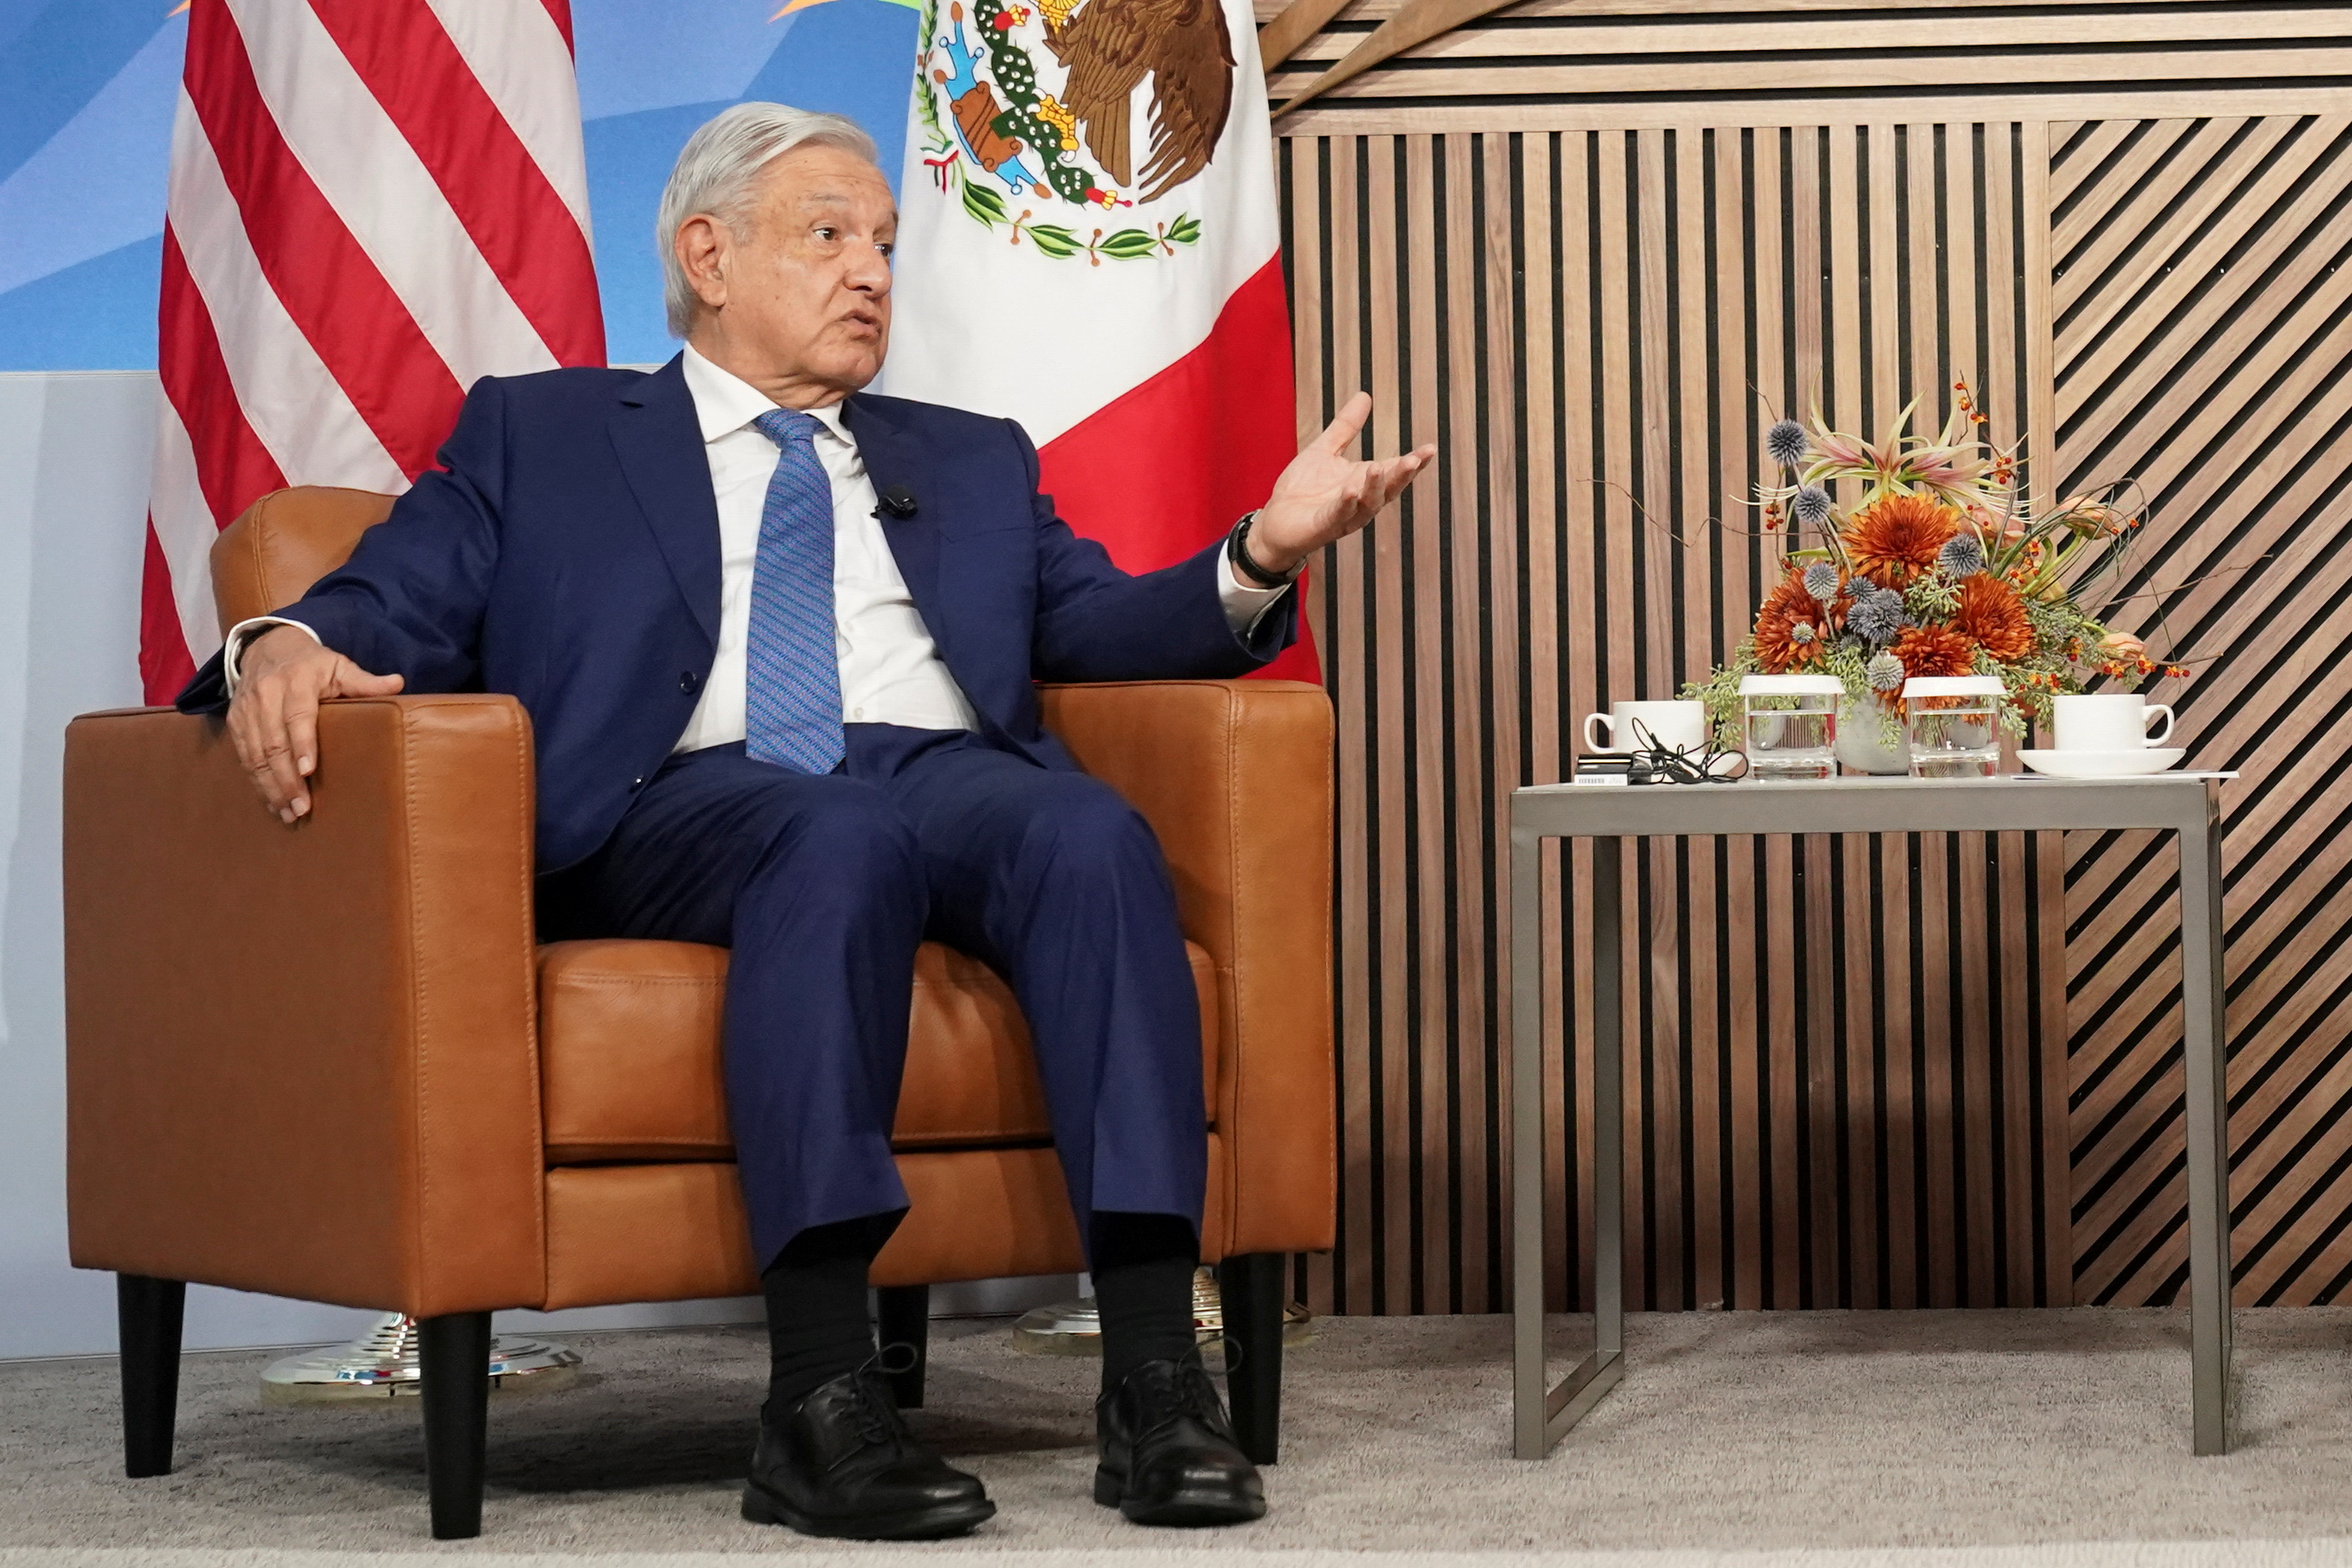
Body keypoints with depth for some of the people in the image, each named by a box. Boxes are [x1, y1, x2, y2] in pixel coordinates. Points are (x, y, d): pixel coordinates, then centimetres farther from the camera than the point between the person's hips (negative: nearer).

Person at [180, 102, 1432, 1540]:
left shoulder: (973, 460, 33)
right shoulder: (539, 435, 24)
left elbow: (1098, 625, 20)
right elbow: (395, 608, 12)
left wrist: (1262, 555, 0)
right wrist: (288, 649, -12)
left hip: (948, 778, 3)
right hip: (688, 799, -3)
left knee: (1093, 831, -32)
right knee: (841, 840, -38)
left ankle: (1156, 1379, -40)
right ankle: (823, 1400, -45)